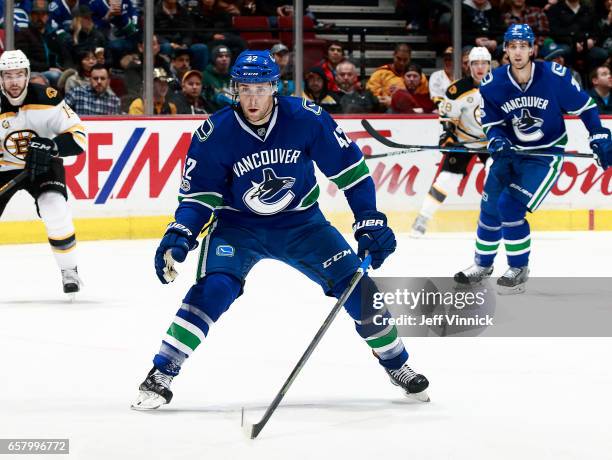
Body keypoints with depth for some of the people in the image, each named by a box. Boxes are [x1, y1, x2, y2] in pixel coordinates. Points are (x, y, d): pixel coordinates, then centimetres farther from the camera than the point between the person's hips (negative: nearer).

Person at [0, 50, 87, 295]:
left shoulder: (46, 98, -21)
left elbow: (78, 135, -21)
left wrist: (51, 147, -37)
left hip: (44, 166, -2)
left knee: (56, 211, -24)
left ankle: (69, 270, -4)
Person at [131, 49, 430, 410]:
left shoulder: (306, 119, -19)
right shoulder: (215, 134, -18)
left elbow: (350, 167, -10)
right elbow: (199, 195, -10)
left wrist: (370, 221, -14)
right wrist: (179, 238, -26)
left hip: (301, 222, 1)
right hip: (238, 226, -1)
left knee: (357, 287, -8)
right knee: (213, 289, -25)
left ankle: (397, 365, 16)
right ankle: (160, 376, -18)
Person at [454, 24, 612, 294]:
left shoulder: (554, 77, -19)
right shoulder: (492, 84, -10)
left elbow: (584, 107, -6)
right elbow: (492, 122, 1)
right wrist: (497, 141, -20)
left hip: (547, 155, -4)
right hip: (511, 152, 4)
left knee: (510, 206, -17)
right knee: (490, 207, 6)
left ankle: (519, 269, 0)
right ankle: (483, 264, 30)